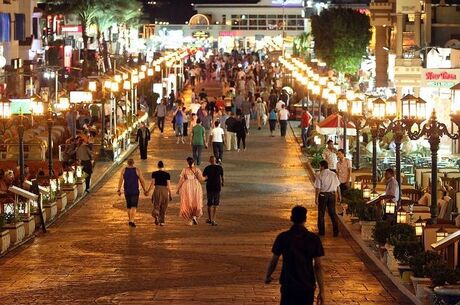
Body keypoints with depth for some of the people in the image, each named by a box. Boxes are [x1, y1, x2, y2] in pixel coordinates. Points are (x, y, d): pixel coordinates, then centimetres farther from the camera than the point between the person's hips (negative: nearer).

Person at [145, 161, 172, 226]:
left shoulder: (154, 173, -1)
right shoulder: (167, 174, -1)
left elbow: (152, 183, -5)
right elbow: (168, 185, -3)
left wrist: (148, 191, 5)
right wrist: (170, 194, 4)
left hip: (157, 190, 0)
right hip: (165, 191, 0)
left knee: (156, 206, 5)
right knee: (163, 207, 12)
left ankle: (156, 215, -25)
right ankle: (162, 221, 13)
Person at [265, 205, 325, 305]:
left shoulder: (282, 238, -6)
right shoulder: (314, 239, -6)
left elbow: (273, 261, 2)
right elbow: (318, 266, -7)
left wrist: (268, 276, 22)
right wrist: (321, 291, -2)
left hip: (288, 286, -1)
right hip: (308, 286, 1)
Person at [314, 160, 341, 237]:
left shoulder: (319, 175, -11)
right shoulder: (333, 174, 2)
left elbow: (317, 188, -13)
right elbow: (338, 186, 4)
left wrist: (316, 198, -8)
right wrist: (339, 196, 13)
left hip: (322, 195, -4)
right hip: (332, 195, 4)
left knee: (321, 214, 9)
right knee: (332, 213, 12)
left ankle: (321, 231, 13)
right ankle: (336, 231, 11)